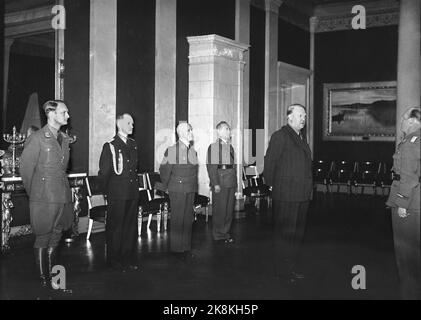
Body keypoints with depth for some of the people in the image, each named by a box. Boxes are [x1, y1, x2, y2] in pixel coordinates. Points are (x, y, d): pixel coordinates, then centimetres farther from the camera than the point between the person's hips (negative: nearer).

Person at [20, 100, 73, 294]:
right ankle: (44, 280, 12)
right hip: (44, 199, -7)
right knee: (42, 240, 2)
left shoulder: (64, 139, 15)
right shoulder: (37, 138, -8)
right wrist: (33, 193, 2)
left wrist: (63, 189, 17)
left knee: (55, 239, 13)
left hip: (63, 197, 7)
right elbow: (26, 168, -6)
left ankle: (53, 278, 21)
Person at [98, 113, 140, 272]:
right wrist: (107, 191, 0)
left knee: (131, 226, 10)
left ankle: (128, 259, 20)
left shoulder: (133, 144, 14)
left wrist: (136, 186, 14)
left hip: (132, 193, 6)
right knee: (115, 227, 2)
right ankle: (114, 260, 12)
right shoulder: (110, 146, -5)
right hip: (117, 195, -6)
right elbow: (103, 172, -3)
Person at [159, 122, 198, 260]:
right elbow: (164, 170, -3)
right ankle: (176, 249, 10)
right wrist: (167, 186, 4)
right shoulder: (172, 151, -8)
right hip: (177, 190, -5)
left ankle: (186, 247, 18)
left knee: (188, 218, 9)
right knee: (177, 219, 0)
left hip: (190, 190, 6)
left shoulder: (193, 151, 9)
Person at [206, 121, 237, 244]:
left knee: (229, 209, 11)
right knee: (220, 210, 0)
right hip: (220, 182, -7)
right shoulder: (213, 147, -6)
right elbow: (211, 167, -11)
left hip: (231, 182, 7)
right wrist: (215, 184, -18)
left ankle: (226, 233, 22)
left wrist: (235, 182, 11)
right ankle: (218, 235, 10)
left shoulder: (230, 147, 17)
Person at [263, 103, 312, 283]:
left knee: (297, 233, 14)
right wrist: (272, 185, -5)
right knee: (284, 234, 0)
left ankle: (291, 268, 26)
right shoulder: (280, 136, -9)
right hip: (286, 195, -8)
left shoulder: (301, 138, 17)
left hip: (302, 195, 8)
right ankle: (281, 271, 11)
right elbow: (269, 162, -11)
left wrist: (308, 190, 14)